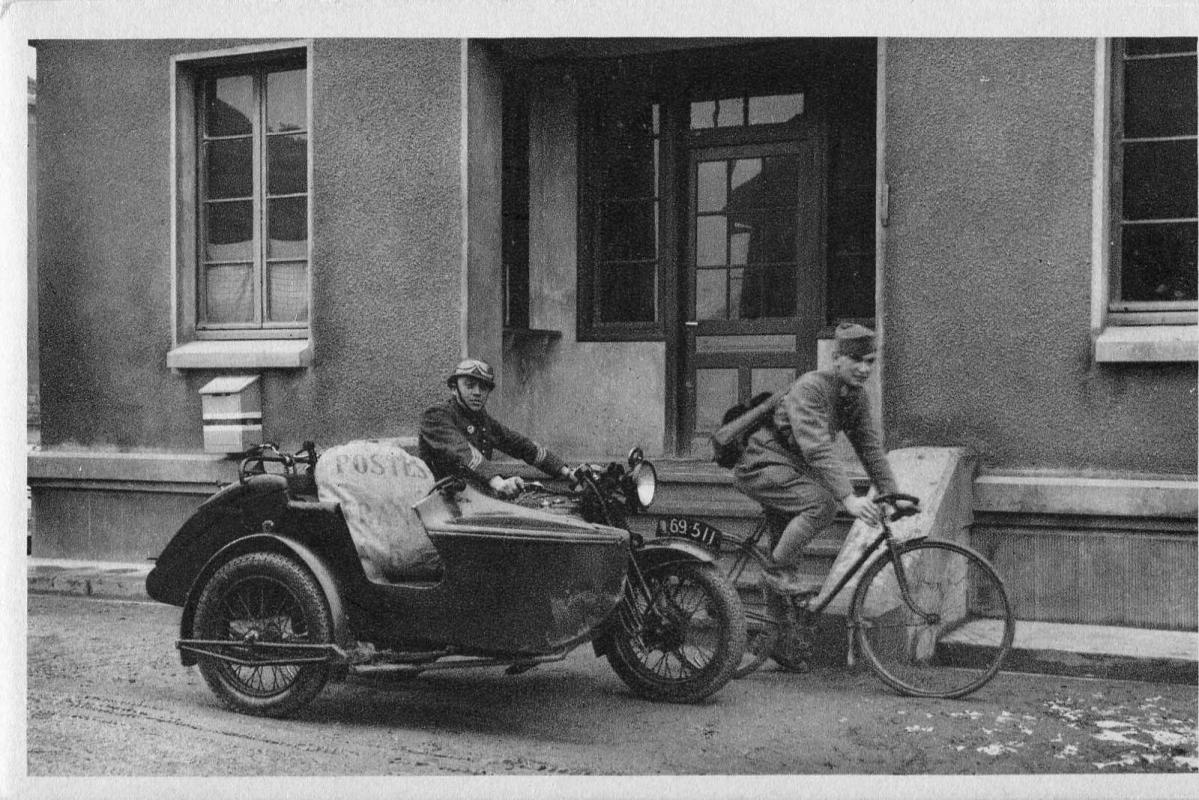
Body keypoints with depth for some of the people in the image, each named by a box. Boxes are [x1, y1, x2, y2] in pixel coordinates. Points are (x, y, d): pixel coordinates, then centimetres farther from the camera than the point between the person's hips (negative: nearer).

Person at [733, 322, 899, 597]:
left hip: (791, 466, 10)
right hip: (761, 465, -10)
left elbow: (871, 447, 7)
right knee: (821, 503, -25)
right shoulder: (810, 388, -24)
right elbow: (818, 450, -35)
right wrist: (849, 498, -42)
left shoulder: (857, 395, 3)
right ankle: (779, 572, -13)